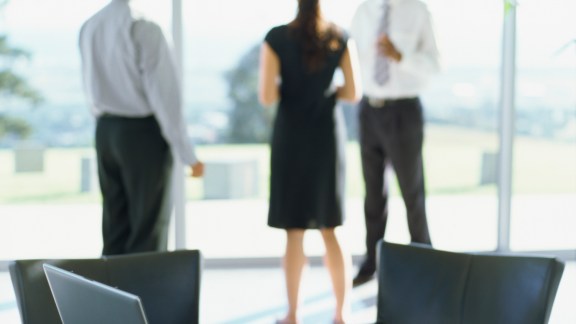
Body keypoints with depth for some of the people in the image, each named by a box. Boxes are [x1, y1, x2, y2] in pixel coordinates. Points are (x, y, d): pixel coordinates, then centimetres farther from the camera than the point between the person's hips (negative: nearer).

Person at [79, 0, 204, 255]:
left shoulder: (89, 28, 5)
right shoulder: (144, 30, -16)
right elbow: (165, 95, -17)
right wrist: (187, 153, -13)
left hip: (105, 131, 6)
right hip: (143, 133, -6)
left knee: (115, 227, 12)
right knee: (149, 229, 3)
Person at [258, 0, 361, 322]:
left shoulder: (276, 38, -9)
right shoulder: (341, 37, -2)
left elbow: (267, 96, -13)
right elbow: (353, 93, -3)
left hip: (291, 137, -2)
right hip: (328, 136, 2)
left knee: (294, 230, 6)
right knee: (330, 228, 12)